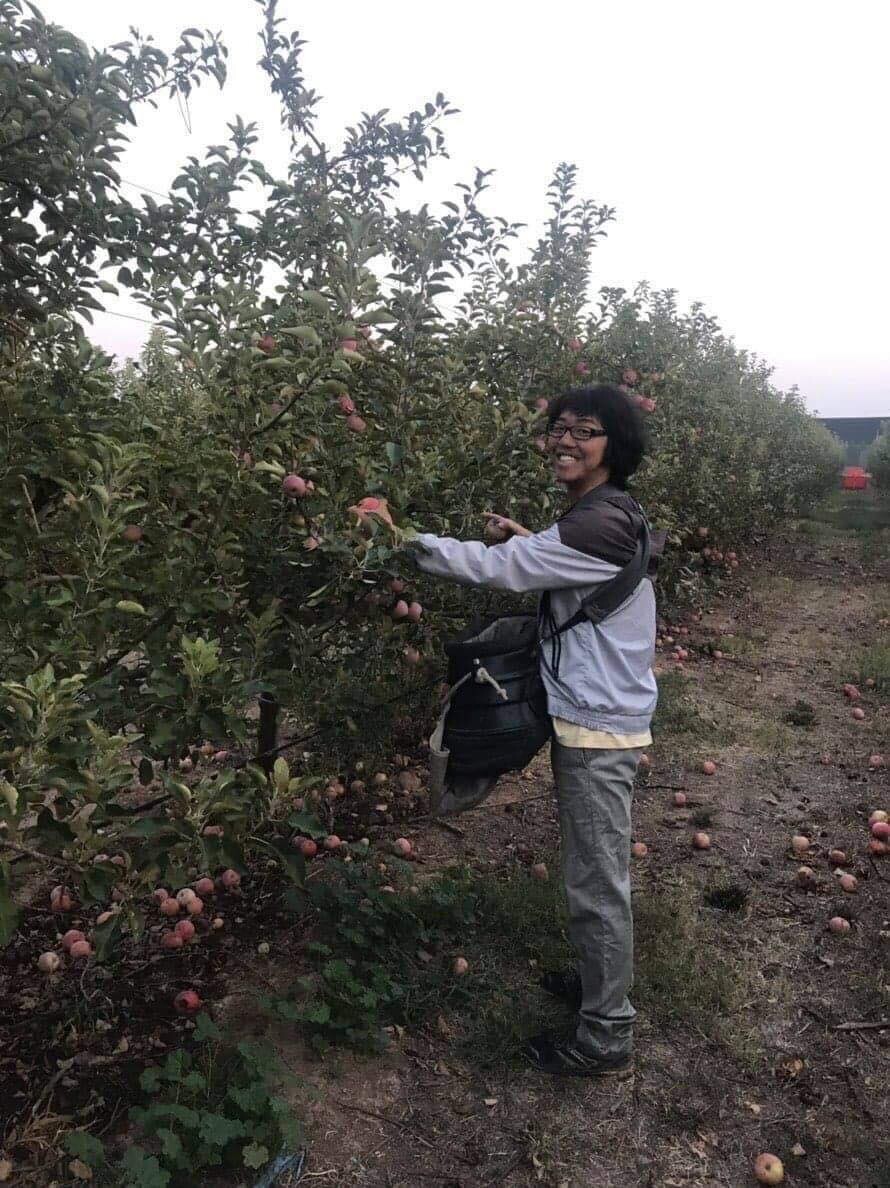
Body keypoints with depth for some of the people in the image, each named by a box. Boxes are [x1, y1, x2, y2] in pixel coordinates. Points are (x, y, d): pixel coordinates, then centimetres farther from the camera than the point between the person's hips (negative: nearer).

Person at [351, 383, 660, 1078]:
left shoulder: (602, 525, -21)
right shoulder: (603, 516, 11)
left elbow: (499, 569, -21)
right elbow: (551, 570, 24)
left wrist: (410, 542, -12)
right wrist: (531, 542, 8)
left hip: (599, 729, -10)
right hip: (597, 717, 10)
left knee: (598, 882, 3)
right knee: (599, 872, 23)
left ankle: (607, 1038, 20)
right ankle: (602, 981, 41)